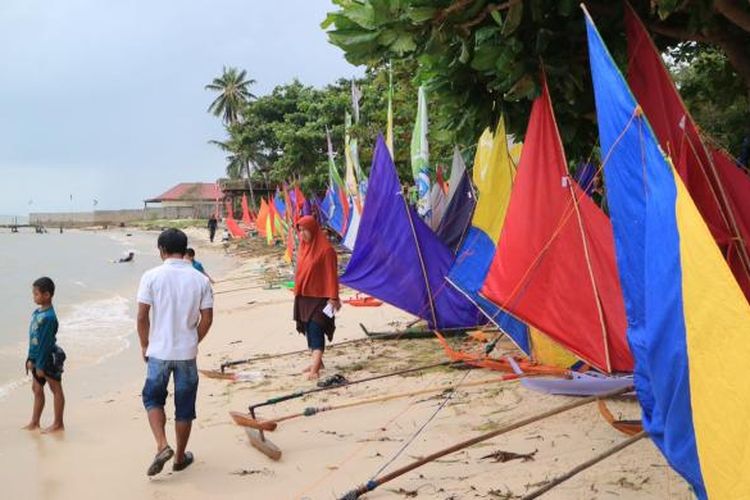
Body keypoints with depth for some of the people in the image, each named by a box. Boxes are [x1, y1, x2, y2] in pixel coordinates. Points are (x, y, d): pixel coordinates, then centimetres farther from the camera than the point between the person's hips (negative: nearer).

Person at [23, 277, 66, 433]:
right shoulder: (37, 312, 5)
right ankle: (34, 422, 26)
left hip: (49, 358, -9)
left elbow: (45, 343, -22)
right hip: (38, 357, 9)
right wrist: (31, 358, 13)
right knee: (36, 389, 15)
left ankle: (58, 424, 13)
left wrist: (41, 365, -19)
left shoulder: (49, 317, -23)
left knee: (56, 389, 4)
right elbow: (32, 338, 12)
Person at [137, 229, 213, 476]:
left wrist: (145, 346, 6)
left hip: (159, 351, -1)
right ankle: (180, 457, 24)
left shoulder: (151, 276, -9)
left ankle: (162, 446, 0)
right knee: (184, 406, 13)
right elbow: (207, 319, -2)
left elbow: (142, 317, -8)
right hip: (187, 353, 1)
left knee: (153, 398, 18)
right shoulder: (200, 280, -3)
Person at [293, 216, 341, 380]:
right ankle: (317, 361, 24)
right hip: (304, 296, 8)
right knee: (308, 329, 12)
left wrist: (332, 297, -16)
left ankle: (315, 368, -18)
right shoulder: (303, 247, 9)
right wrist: (297, 291, 14)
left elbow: (331, 275, -14)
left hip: (319, 296, -8)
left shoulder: (325, 250, -14)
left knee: (316, 330, -13)